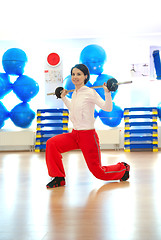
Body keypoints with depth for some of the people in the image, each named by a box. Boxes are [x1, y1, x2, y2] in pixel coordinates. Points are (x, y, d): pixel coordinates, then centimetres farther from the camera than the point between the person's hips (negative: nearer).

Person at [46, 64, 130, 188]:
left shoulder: (90, 92, -12)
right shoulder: (74, 94, 8)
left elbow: (107, 108, -17)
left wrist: (107, 92, -28)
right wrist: (64, 97, 30)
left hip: (88, 135, -6)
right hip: (74, 134, 7)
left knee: (98, 172, 2)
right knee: (51, 143, -17)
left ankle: (123, 168, 32)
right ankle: (59, 178, -6)